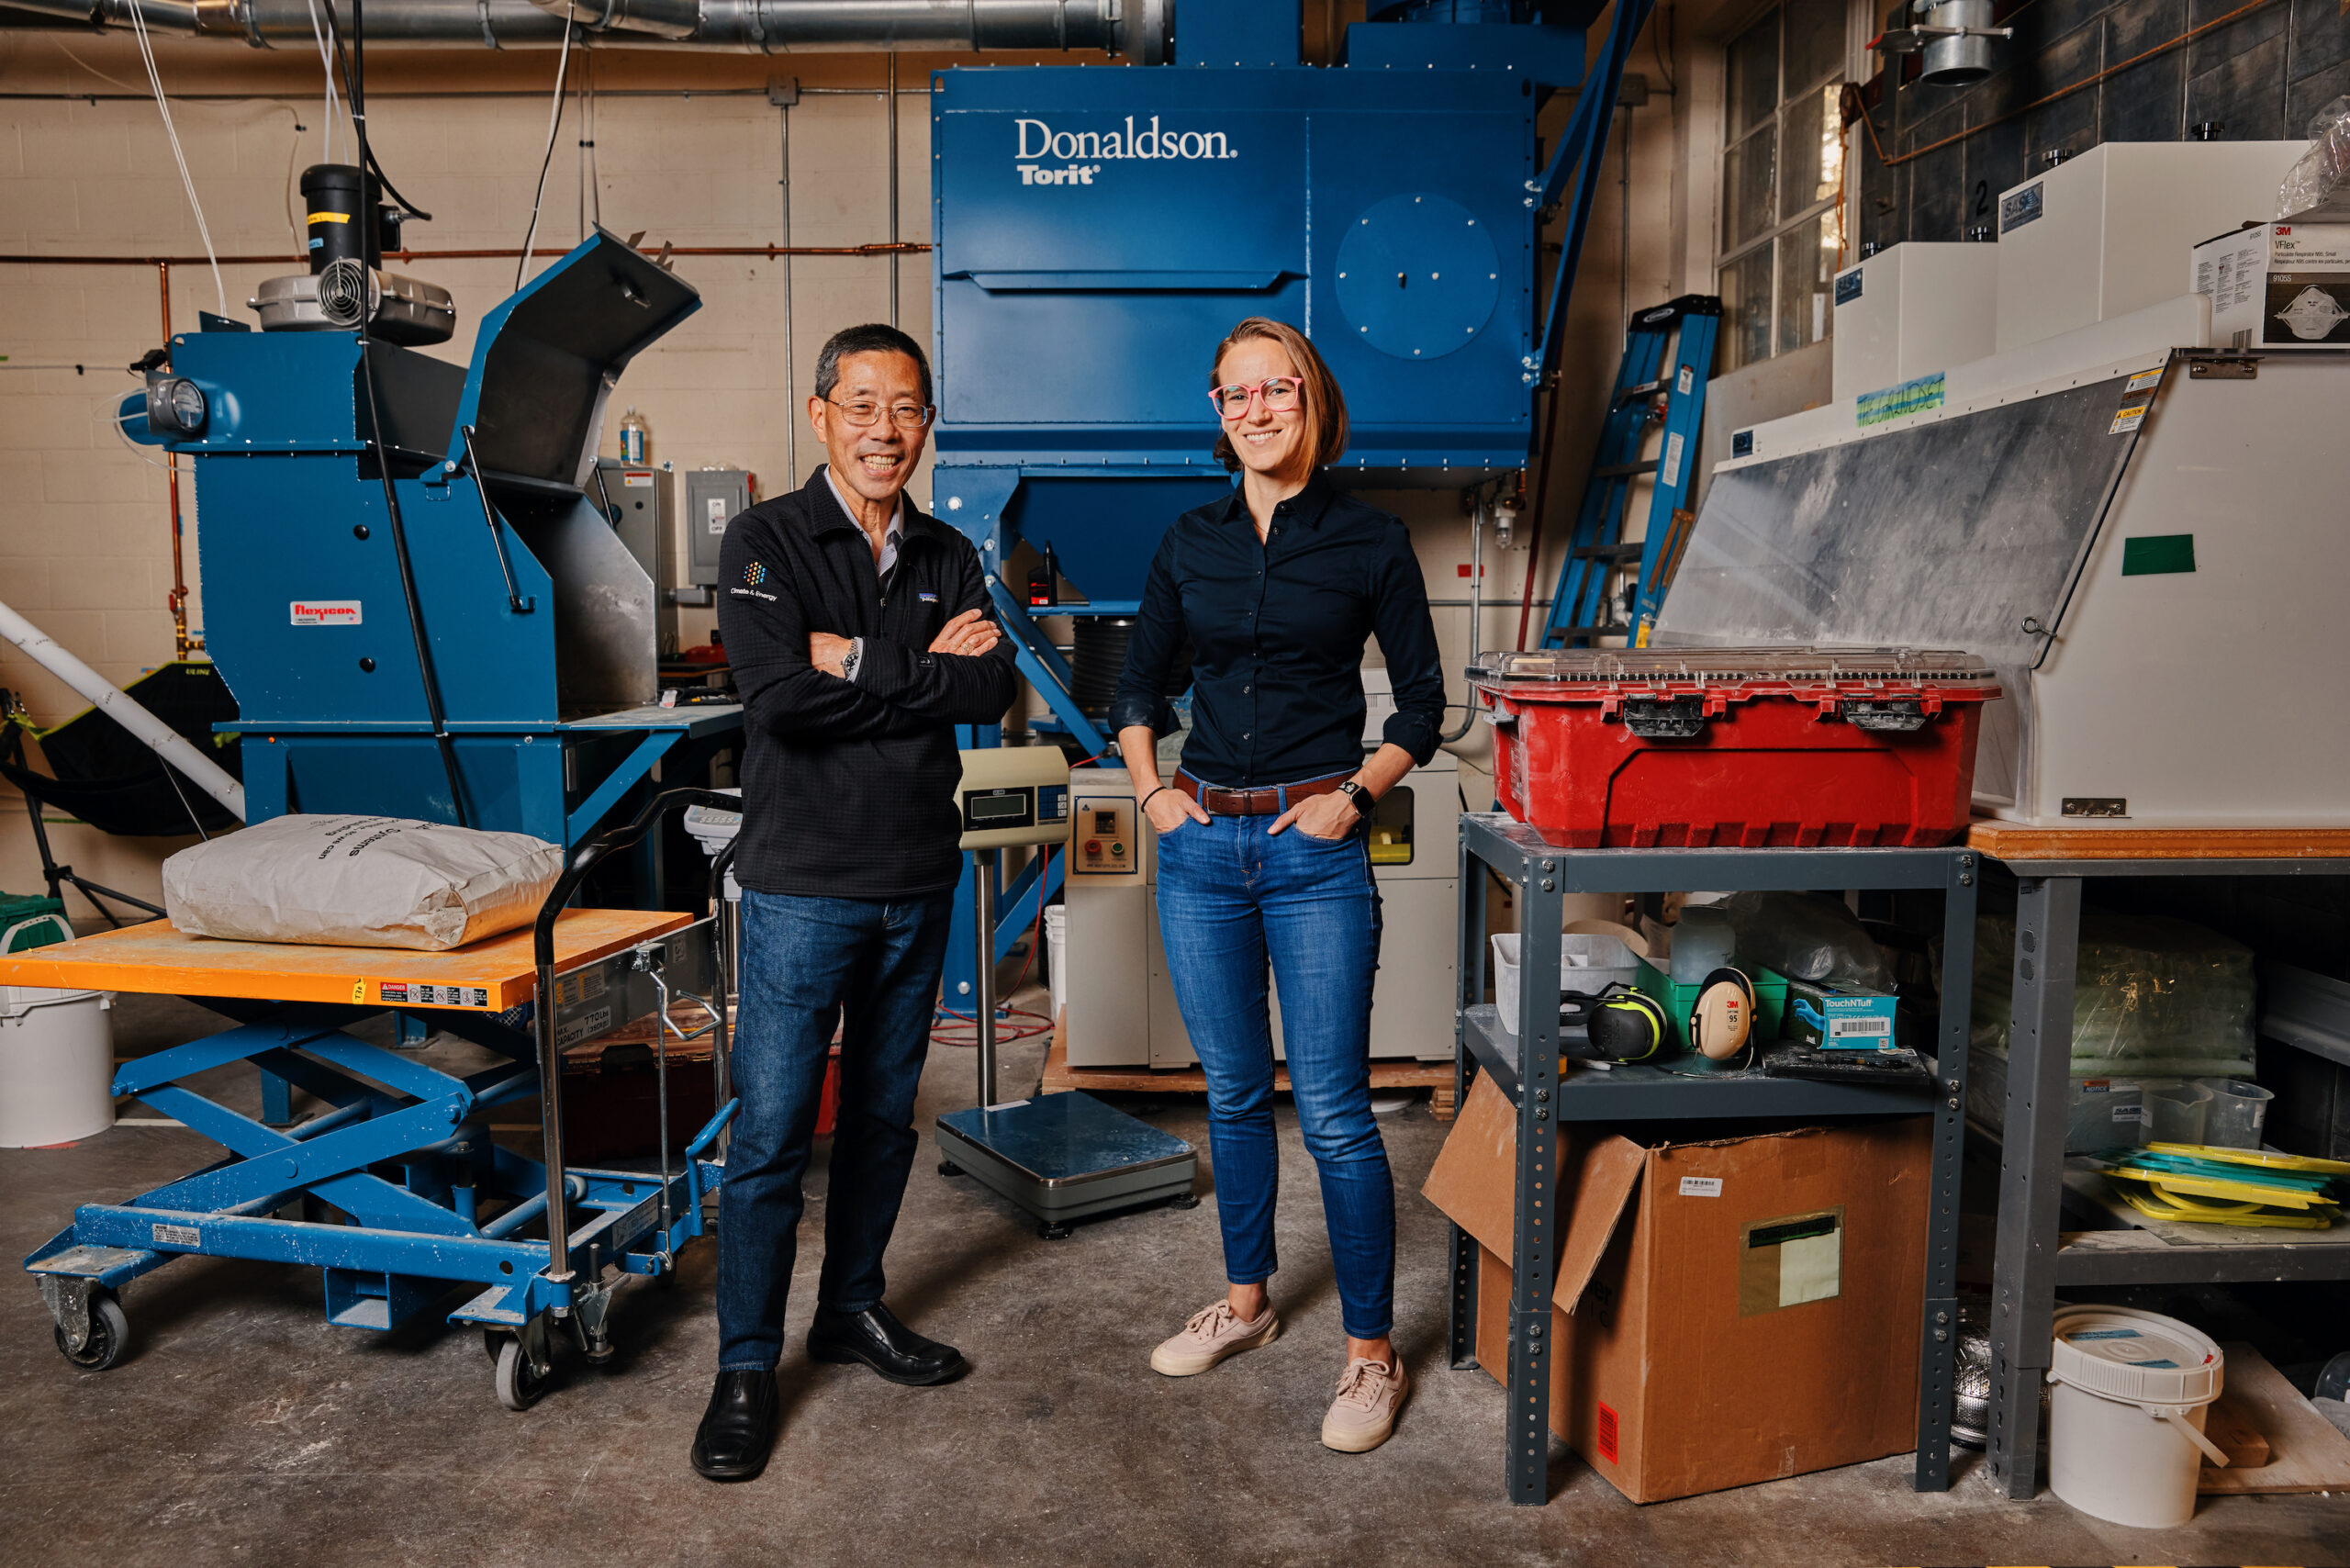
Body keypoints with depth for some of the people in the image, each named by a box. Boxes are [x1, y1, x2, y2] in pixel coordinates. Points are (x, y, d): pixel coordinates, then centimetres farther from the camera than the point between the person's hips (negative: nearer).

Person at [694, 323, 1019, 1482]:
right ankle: (745, 1367, 14)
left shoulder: (949, 558, 10)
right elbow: (780, 694, -20)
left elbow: (991, 692, -6)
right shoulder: (766, 541, -4)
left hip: (918, 884, 5)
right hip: (804, 883, -5)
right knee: (771, 1133, -1)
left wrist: (858, 660, -14)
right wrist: (924, 669, -12)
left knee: (884, 1116, 16)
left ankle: (852, 1309, 34)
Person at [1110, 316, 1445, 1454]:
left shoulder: (1370, 543, -1)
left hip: (1314, 849, -4)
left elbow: (1422, 705, 3)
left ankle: (1371, 1353, 12)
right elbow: (1137, 685, 18)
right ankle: (1246, 1302, 33)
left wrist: (1353, 794, -9)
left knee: (1332, 1112, -3)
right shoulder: (1192, 543, 9)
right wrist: (1148, 784, 4)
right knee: (1233, 1094, 15)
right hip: (1201, 845, 4)